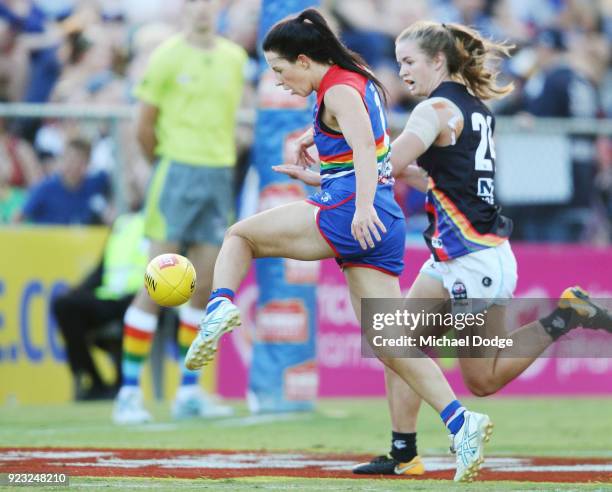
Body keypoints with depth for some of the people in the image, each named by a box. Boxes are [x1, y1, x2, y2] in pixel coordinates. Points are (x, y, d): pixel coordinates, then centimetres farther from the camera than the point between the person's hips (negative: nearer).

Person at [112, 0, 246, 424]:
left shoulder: (235, 58, 10)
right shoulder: (168, 57, -4)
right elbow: (145, 126, -1)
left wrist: (224, 158, 9)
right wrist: (168, 163, 7)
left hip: (220, 177, 5)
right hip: (177, 171, -5)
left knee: (203, 289, 4)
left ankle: (189, 391, 10)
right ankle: (129, 392, -4)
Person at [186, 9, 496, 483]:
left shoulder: (339, 91, -9)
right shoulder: (356, 78, 18)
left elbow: (364, 147, -25)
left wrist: (363, 206, -37)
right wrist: (315, 137, 51)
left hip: (345, 214, -9)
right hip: (384, 224, 9)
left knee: (239, 234, 9)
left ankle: (219, 307, -18)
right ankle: (460, 421, -11)